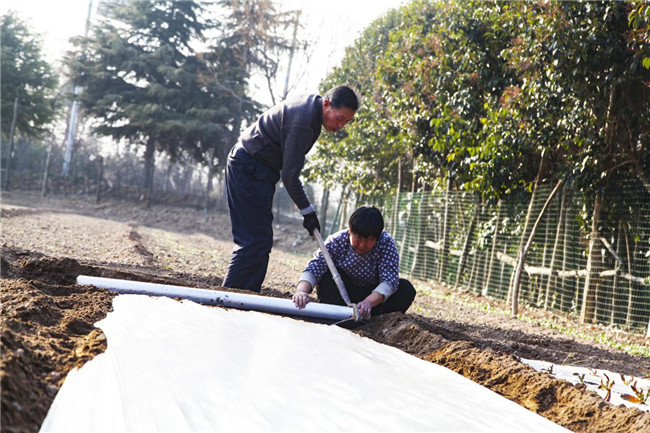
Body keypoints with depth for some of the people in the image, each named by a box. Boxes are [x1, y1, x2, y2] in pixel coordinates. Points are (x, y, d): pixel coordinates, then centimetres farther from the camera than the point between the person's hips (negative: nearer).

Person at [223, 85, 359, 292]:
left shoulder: (312, 104, 5)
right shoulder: (302, 122, -26)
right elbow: (290, 174, -23)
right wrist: (308, 212, -14)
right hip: (248, 169, -10)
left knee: (261, 241, 9)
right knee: (255, 240, -14)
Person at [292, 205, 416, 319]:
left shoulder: (386, 243, -21)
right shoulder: (336, 242, -19)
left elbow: (389, 280, -31)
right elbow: (314, 268, -29)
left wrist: (369, 302, -49)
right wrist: (301, 290, -51)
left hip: (374, 294, 0)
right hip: (342, 294, 0)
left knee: (406, 289, -26)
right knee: (328, 273, -29)